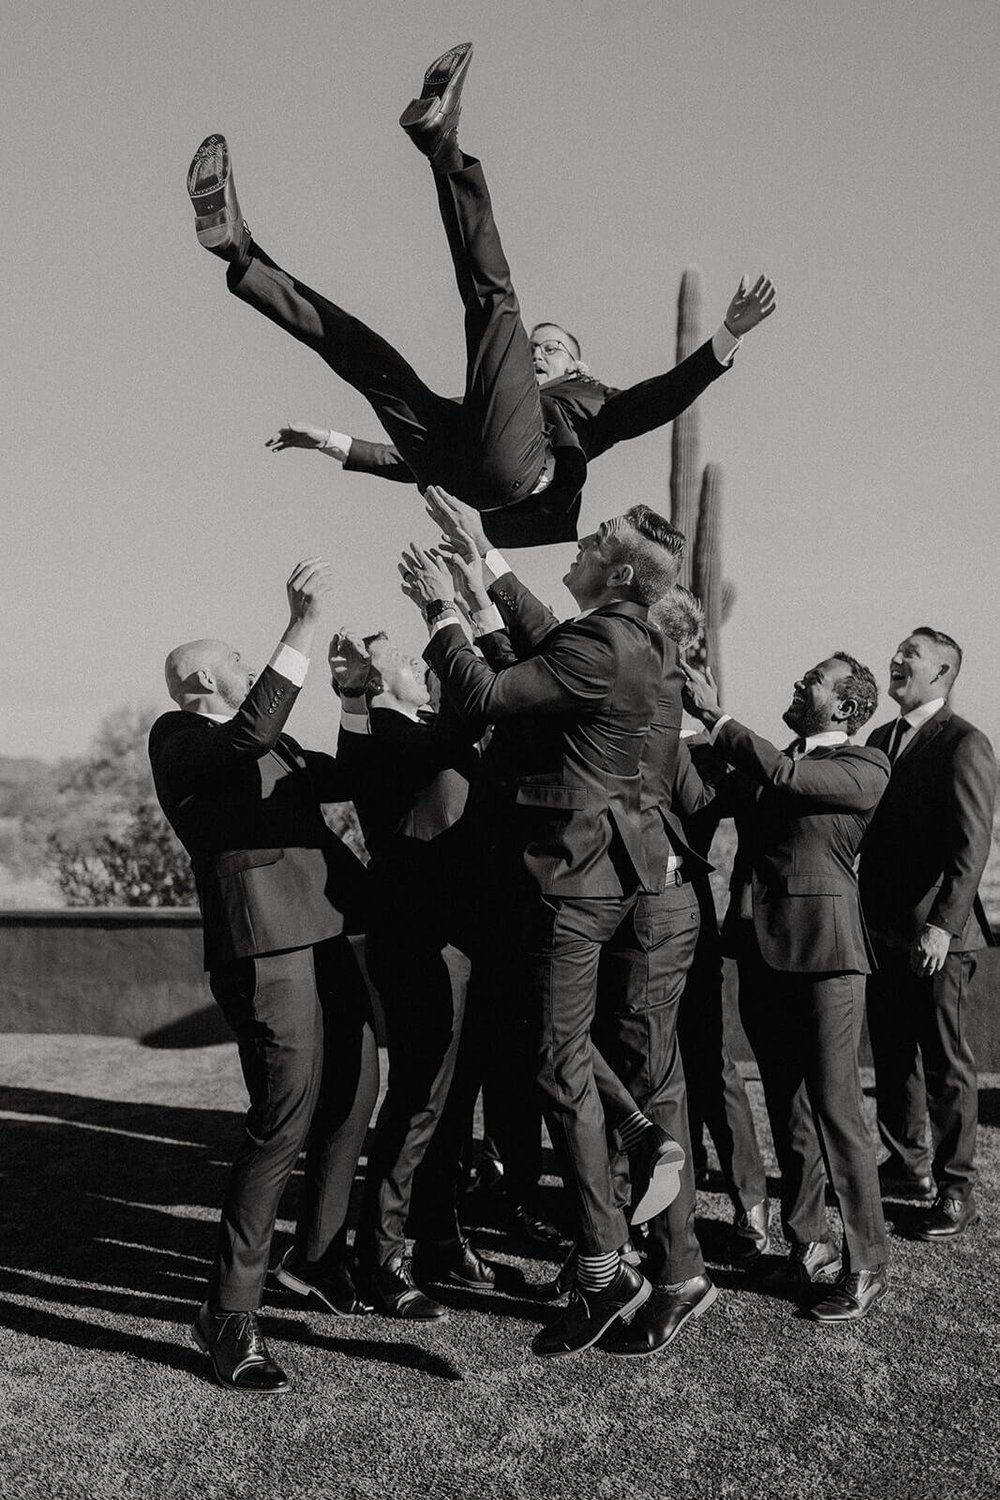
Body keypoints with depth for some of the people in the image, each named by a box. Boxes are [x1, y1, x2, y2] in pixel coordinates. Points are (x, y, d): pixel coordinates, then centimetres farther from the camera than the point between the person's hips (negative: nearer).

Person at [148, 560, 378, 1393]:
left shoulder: (269, 744, 23)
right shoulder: (179, 735, -3)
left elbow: (350, 776, 22)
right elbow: (253, 733, -24)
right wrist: (302, 625, -25)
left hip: (323, 936, 9)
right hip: (264, 943, -9)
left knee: (356, 1096, 16)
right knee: (286, 1120, -9)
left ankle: (317, 1252, 36)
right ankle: (229, 1314, 6)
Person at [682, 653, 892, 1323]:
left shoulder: (866, 769, -4)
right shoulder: (771, 760, 15)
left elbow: (784, 776, -19)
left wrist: (715, 715, -13)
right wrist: (701, 716, -3)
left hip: (823, 950, -7)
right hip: (762, 949, 7)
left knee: (836, 1110, -2)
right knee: (788, 1109, 15)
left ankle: (867, 1265, 12)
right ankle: (806, 1245, 28)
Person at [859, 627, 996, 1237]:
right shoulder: (880, 739, 13)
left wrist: (943, 924, -26)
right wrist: (864, 912, 6)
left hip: (938, 935, -7)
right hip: (884, 929, 7)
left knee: (947, 1066, 4)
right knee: (892, 1057, 16)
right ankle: (908, 1166, 33)